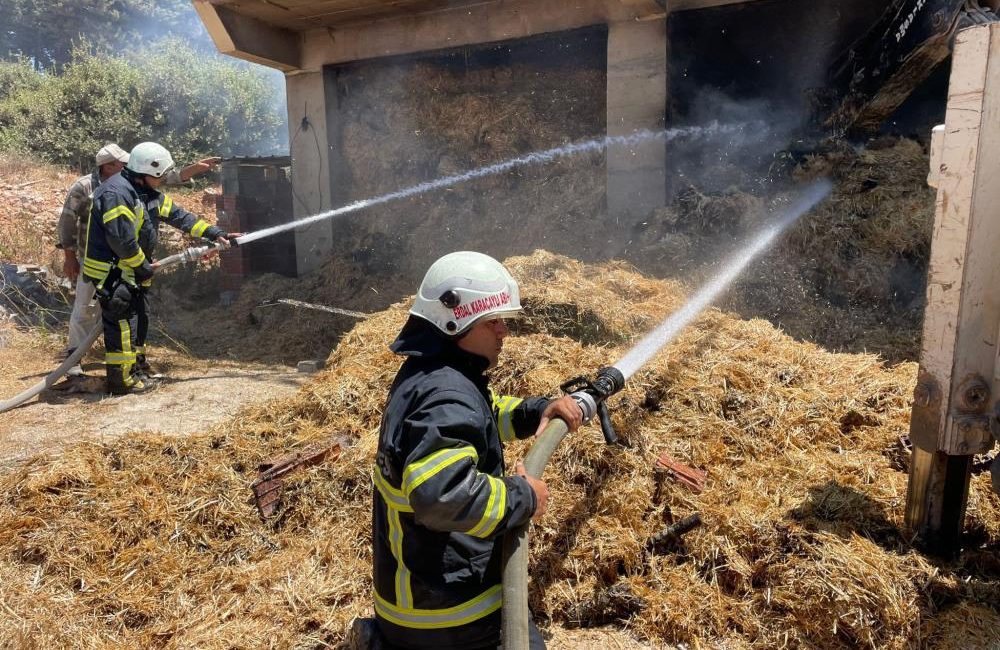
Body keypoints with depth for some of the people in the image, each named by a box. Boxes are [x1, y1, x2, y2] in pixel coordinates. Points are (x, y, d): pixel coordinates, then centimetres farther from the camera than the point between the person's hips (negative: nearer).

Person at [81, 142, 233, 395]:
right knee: (122, 324, -6)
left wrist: (212, 232, 7)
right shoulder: (116, 193, -23)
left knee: (137, 320, 17)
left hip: (130, 271, 10)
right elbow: (121, 239, -27)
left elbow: (177, 214, 12)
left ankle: (132, 370, 30)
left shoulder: (149, 193, 9)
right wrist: (142, 266, -16)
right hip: (110, 272, -10)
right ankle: (120, 381, 3)